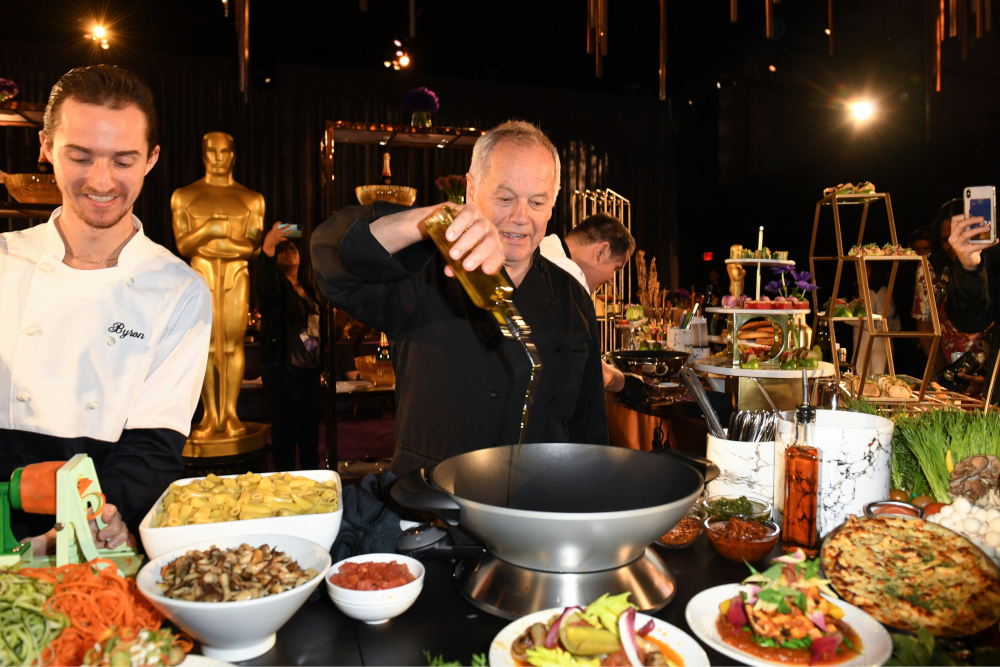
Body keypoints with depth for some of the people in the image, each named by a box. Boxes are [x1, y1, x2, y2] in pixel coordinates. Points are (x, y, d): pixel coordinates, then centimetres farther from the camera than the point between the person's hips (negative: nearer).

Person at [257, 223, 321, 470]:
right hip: (282, 368, -7)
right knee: (285, 425, -5)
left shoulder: (307, 290, 20)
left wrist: (320, 363, 17)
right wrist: (268, 247, -40)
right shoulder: (277, 284, -2)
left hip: (310, 367, 7)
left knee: (310, 425, 12)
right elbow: (267, 289, -28)